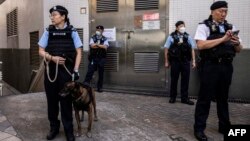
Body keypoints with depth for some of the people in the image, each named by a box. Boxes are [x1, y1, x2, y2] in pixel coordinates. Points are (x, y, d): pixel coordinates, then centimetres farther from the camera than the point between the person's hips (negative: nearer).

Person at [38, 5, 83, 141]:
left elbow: (78, 52, 0)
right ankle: (54, 127, 28)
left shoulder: (71, 31, -1)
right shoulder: (48, 31, 5)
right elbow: (41, 51, 7)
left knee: (66, 100, 4)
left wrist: (75, 70, -8)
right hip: (50, 70, 3)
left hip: (66, 70, -2)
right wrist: (52, 57, -13)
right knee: (52, 99, 10)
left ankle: (68, 130, 19)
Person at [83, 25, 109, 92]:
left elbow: (105, 47, -13)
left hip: (101, 59, 1)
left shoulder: (105, 39, 4)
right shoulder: (93, 38, 5)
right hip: (93, 58, -1)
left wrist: (97, 44, -13)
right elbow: (92, 46, -13)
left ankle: (99, 87, 19)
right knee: (90, 71, -8)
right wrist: (101, 45, -13)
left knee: (101, 73, 7)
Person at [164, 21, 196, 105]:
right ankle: (172, 97, 19)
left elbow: (192, 49, 10)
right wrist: (166, 61, 0)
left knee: (185, 80, 4)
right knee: (174, 80, 6)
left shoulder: (188, 37, 9)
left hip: (186, 61, 2)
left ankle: (184, 98, 14)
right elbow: (166, 49, 2)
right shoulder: (171, 37, 1)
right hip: (175, 61, -2)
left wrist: (193, 61, 5)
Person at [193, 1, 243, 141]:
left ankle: (224, 126, 29)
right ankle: (199, 128, 9)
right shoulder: (204, 26, -1)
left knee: (223, 97, 15)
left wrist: (237, 43, -8)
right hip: (211, 66, -5)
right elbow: (201, 45, -17)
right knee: (205, 97, -1)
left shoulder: (230, 27, 15)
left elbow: (239, 50, 15)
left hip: (227, 66, 6)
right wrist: (223, 39, -16)